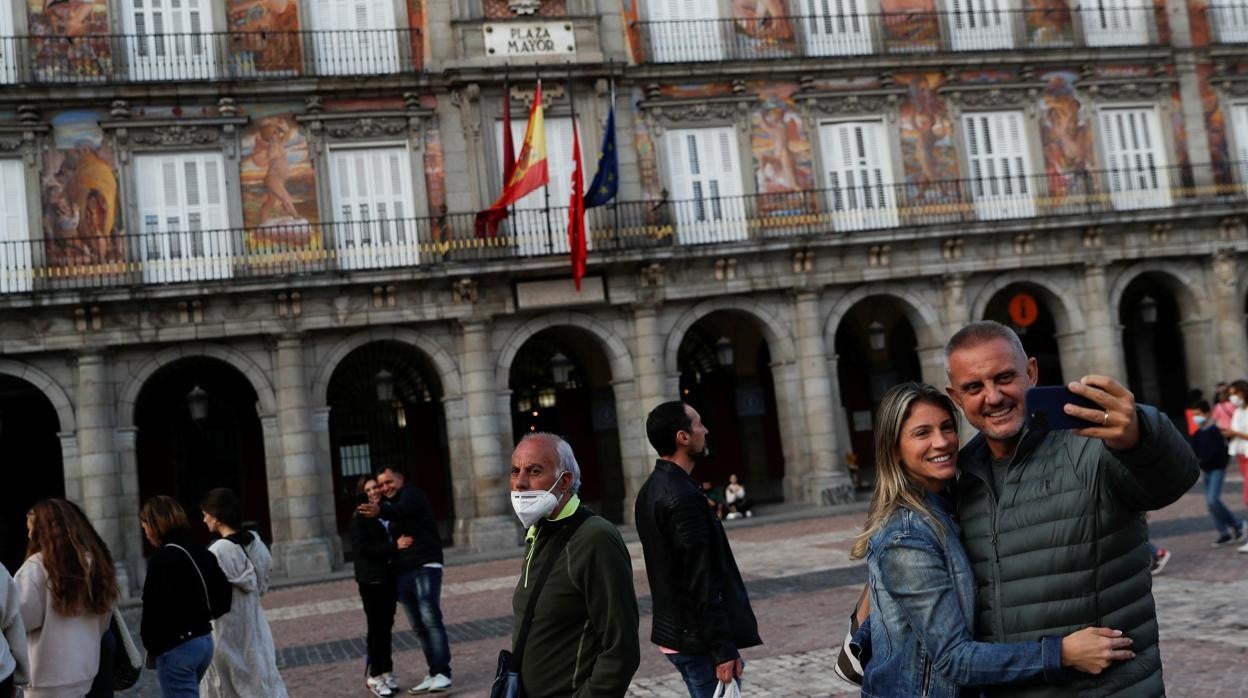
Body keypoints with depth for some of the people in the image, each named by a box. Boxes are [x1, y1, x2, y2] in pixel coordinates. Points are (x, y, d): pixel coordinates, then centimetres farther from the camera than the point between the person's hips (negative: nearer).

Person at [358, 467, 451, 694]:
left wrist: (380, 511, -46)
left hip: (425, 567, -8)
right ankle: (433, 674, 11)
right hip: (402, 572, 8)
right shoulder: (388, 504, 22)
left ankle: (442, 673, -18)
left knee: (430, 618, -17)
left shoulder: (411, 494, -2)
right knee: (419, 626, 7)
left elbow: (402, 510, -27)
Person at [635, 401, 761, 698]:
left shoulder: (651, 490, 10)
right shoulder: (684, 498, -21)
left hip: (672, 632, 10)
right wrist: (723, 649, -19)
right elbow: (701, 583, -22)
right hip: (697, 640, -10)